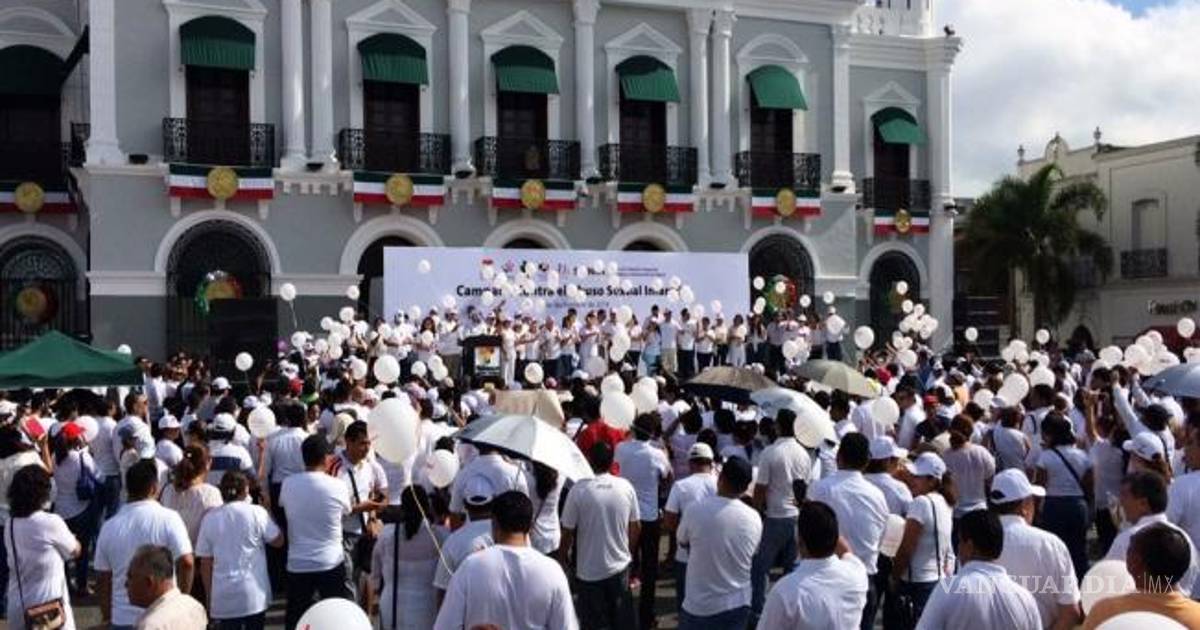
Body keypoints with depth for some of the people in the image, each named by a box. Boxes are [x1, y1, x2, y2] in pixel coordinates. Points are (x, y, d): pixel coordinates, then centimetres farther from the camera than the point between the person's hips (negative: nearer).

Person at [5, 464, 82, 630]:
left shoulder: (10, 524, 0)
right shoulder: (51, 523, -17)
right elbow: (75, 551, -1)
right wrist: (71, 538, 20)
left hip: (17, 607, 6)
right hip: (47, 608, -6)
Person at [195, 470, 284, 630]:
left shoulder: (210, 518, 1)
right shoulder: (256, 512, -7)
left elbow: (205, 564, 4)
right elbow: (278, 541, 4)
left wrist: (210, 596, 13)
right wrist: (267, 512, 15)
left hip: (224, 597, 2)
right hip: (254, 594, -1)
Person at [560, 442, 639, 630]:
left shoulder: (579, 490, -17)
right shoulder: (626, 487, -6)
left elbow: (568, 531, -11)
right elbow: (635, 526, 4)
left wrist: (563, 555, 6)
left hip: (590, 570, -3)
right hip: (620, 566, 3)